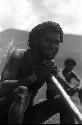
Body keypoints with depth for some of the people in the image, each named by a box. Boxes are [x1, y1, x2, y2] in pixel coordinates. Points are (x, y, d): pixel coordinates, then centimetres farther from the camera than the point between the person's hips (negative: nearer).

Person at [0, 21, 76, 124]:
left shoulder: (50, 64, -1)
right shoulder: (19, 56, -17)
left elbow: (52, 96, -2)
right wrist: (33, 77, -34)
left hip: (25, 115, 6)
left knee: (63, 101, -9)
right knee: (22, 91, -34)